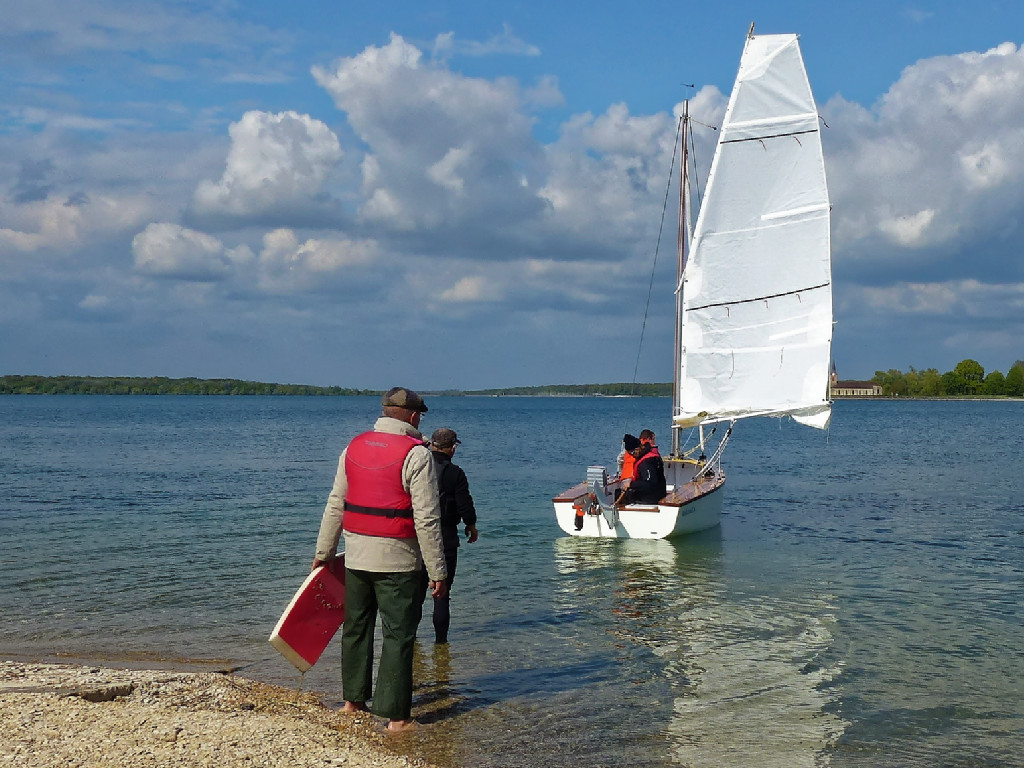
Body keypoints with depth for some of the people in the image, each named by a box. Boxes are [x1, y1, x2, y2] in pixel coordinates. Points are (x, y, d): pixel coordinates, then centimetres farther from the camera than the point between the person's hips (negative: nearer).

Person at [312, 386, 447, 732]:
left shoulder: (353, 447, 7)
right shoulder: (416, 454, -12)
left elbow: (335, 506, 12)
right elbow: (426, 519, -15)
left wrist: (324, 551, 22)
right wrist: (437, 571, -11)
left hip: (356, 556, 6)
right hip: (397, 560, -6)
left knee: (356, 627, 18)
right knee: (398, 635, 0)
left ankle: (353, 699, 31)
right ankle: (396, 716, 3)